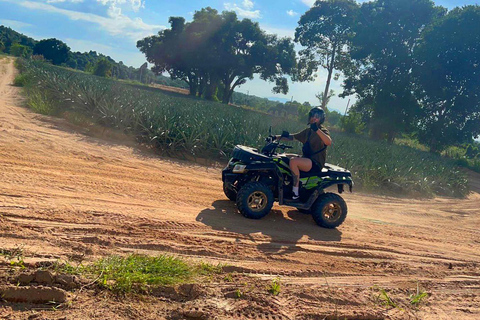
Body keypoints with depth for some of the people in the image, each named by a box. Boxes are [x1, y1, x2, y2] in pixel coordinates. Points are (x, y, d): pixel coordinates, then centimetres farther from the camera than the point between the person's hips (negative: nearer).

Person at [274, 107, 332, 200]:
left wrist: (317, 129, -36)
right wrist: (277, 137, 4)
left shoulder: (323, 131, -6)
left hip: (316, 163, -8)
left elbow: (329, 142, -27)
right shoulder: (308, 131, 16)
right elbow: (293, 137, 17)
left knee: (293, 161, -31)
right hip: (307, 159, 8)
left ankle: (295, 192, -27)